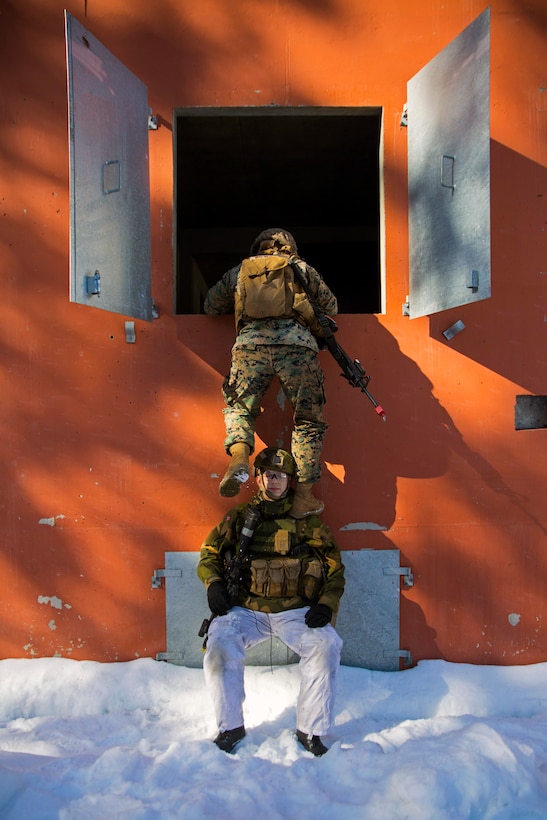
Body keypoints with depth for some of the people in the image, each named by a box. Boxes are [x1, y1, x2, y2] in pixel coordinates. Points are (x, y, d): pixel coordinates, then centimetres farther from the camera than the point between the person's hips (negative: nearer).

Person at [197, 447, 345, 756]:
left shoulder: (307, 521, 9)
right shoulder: (239, 517, 11)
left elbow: (334, 566, 9)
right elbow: (209, 553, 17)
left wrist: (327, 604, -6)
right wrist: (214, 583, -3)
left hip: (296, 610, 0)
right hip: (246, 608, 1)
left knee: (327, 645, -26)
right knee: (219, 643, -26)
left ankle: (311, 730, -5)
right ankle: (231, 726, -2)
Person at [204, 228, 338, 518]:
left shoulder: (240, 271, 27)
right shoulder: (301, 267, 25)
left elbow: (210, 306, 36)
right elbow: (330, 307, 31)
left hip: (250, 342, 1)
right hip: (296, 343, -1)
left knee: (238, 407, 21)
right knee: (308, 420, 9)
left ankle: (239, 457, -8)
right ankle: (303, 497, 8)